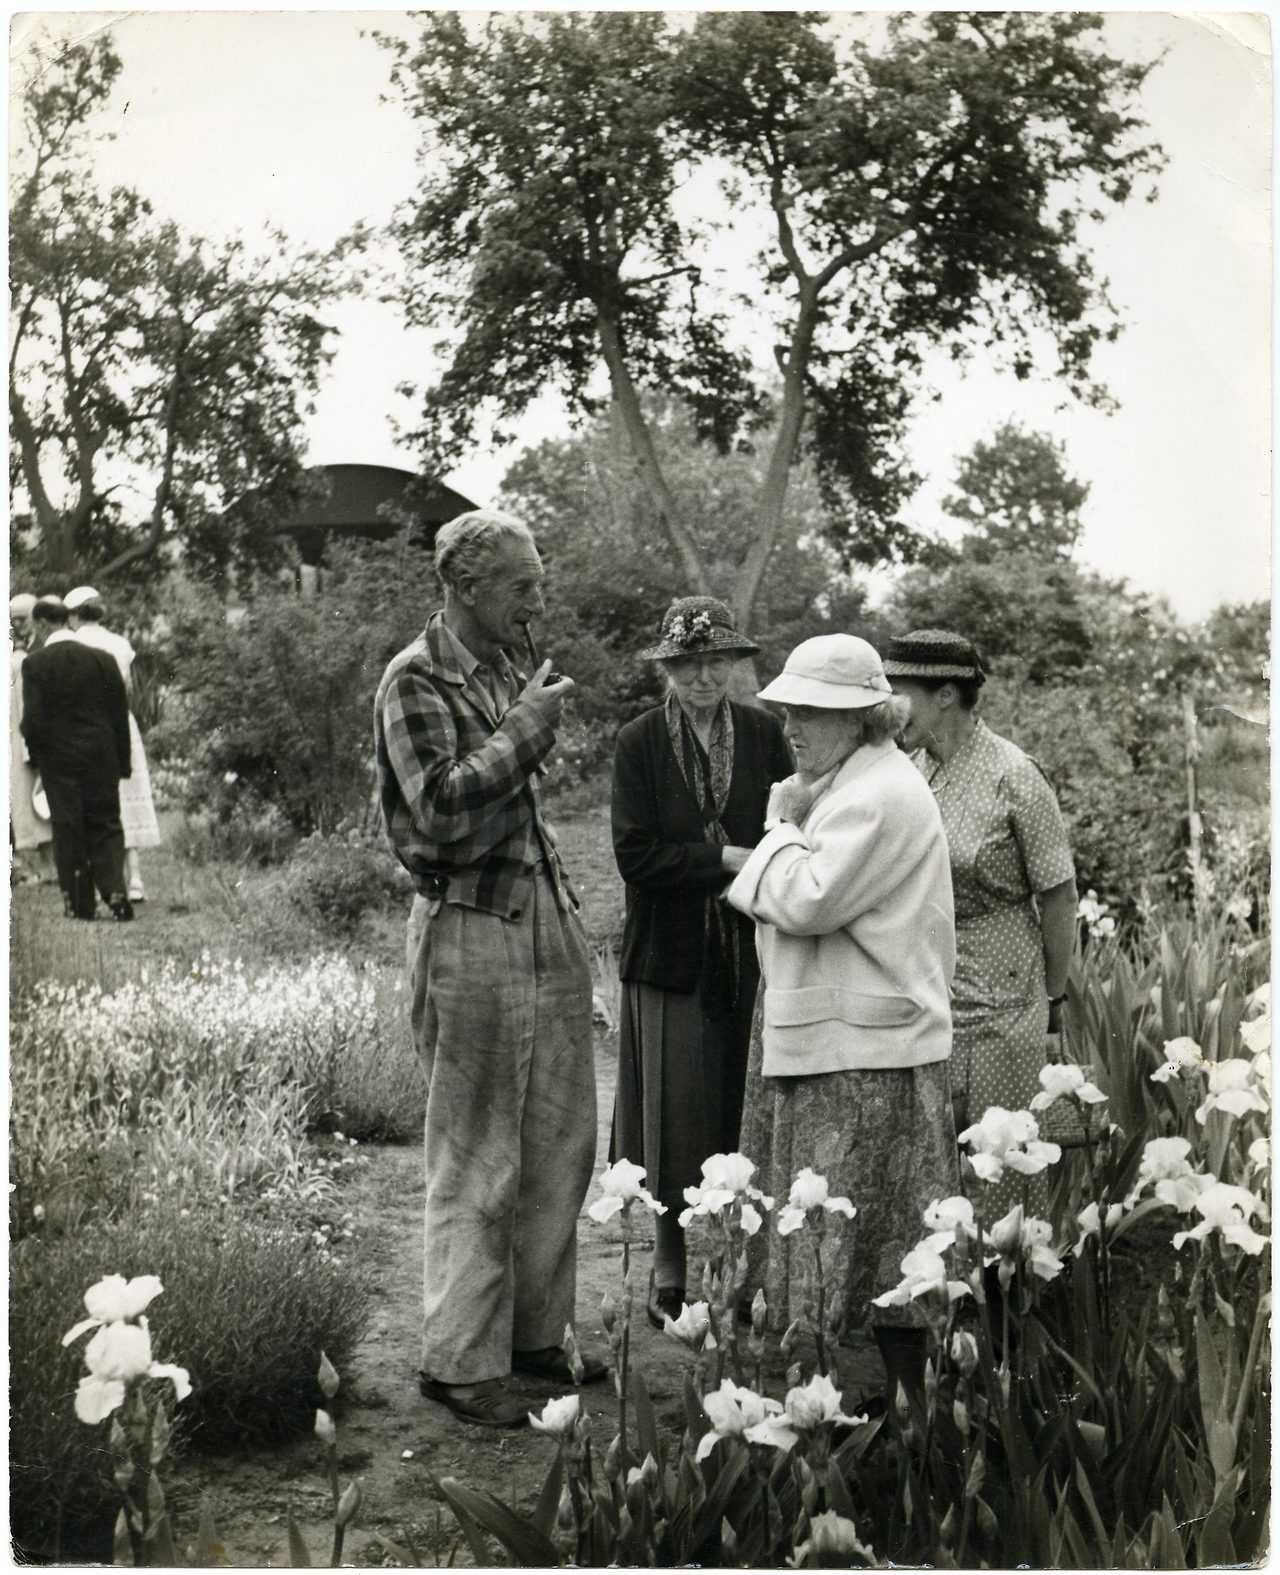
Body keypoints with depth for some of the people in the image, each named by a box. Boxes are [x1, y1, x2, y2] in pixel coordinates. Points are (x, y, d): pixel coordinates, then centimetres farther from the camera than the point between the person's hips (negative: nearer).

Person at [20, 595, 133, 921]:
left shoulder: (35, 664, -9)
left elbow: (32, 720, -12)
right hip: (103, 759, 2)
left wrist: (35, 754, 6)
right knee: (106, 827, 9)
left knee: (68, 832, 7)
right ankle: (114, 891, -8)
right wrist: (122, 762, 10)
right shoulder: (103, 659, 1)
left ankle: (80, 903, 10)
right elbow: (121, 714, 3)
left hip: (59, 760, -2)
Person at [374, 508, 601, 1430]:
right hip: (472, 930, -8)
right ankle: (460, 1361, 11)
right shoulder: (416, 680, -10)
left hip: (546, 916, 8)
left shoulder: (504, 671, 14)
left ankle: (536, 1331, 26)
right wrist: (524, 731, -15)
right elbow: (440, 807, -22)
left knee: (562, 1145, 13)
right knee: (476, 1163, -1)